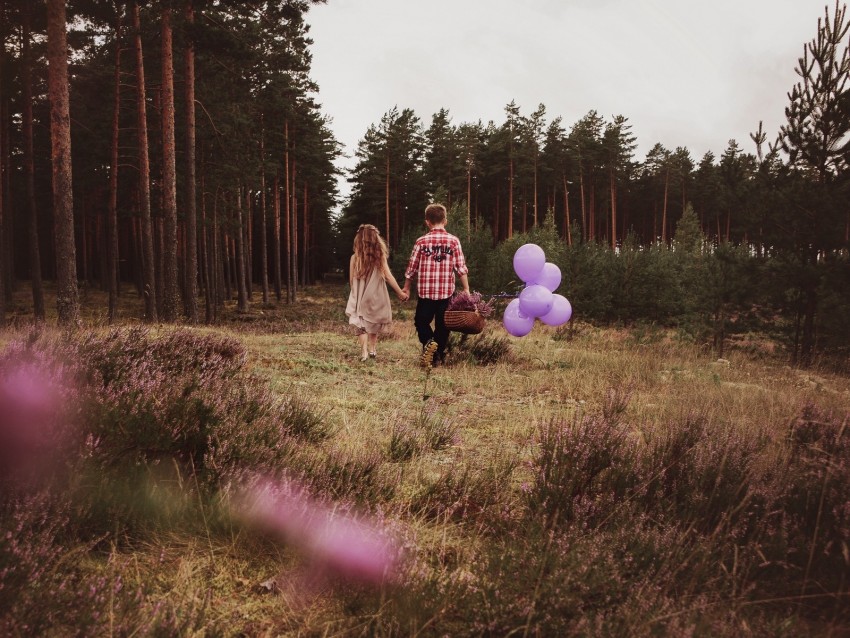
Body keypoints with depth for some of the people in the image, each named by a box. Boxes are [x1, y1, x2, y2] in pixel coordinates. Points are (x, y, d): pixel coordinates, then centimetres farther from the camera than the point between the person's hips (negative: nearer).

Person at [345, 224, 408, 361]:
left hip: (360, 297, -1)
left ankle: (364, 351, -9)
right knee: (373, 323, 20)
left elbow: (351, 280, -3)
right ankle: (372, 349, 24)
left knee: (361, 324, 7)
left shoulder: (355, 257, -9)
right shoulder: (379, 257, -9)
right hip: (376, 296, 1)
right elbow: (388, 276, -7)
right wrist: (401, 293, 2)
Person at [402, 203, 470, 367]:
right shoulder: (454, 241, -2)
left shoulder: (421, 242, -3)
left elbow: (412, 267, 3)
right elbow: (461, 267, -4)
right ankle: (438, 356, 14)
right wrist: (466, 289, 5)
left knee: (421, 320, 16)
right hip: (446, 291, 1)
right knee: (442, 324, 12)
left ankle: (428, 341, -9)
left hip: (425, 291, 0)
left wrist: (406, 287, 16)